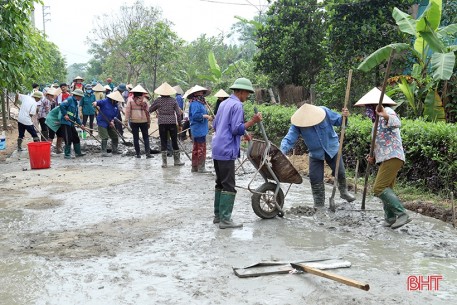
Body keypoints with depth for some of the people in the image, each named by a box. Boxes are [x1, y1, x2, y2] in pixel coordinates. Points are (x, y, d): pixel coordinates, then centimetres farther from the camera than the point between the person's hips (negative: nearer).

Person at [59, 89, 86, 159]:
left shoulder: (75, 103, 20)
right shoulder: (70, 99, -8)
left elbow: (76, 116, 20)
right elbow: (62, 105, -24)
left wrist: (80, 124, 13)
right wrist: (65, 115, -23)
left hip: (71, 123, 10)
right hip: (65, 122, -10)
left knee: (76, 138, 14)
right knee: (68, 139, -7)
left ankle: (78, 152, 24)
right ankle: (67, 154, 2)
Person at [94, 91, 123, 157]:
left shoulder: (116, 105, 5)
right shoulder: (105, 101, -13)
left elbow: (115, 115, 7)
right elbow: (99, 102, -22)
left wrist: (112, 121, -7)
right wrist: (95, 103, -45)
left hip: (109, 123, 7)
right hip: (102, 122, -7)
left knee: (115, 136, 15)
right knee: (105, 138, -10)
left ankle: (114, 150, 31)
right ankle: (104, 152, -4)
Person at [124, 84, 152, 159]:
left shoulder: (130, 100, -1)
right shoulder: (144, 100, 0)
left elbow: (128, 111, -4)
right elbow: (147, 112, 3)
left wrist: (126, 121, -1)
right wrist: (149, 122, 9)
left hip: (134, 121, 0)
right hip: (144, 121, 0)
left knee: (136, 138, 7)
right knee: (146, 137, 6)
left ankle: (138, 154, 8)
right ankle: (148, 153, -4)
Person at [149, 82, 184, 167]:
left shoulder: (158, 100, -3)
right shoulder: (173, 100, -1)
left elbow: (150, 110, 4)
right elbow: (178, 112, -3)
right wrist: (179, 122, 7)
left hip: (162, 123, 0)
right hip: (172, 123, 0)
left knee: (163, 142, 6)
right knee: (174, 141, 10)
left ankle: (164, 162, 6)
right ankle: (177, 161, 16)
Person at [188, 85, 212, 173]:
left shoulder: (200, 103, 17)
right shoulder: (194, 104, -14)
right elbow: (195, 115, -24)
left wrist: (207, 118, 6)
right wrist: (205, 116, -18)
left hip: (201, 129, 10)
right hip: (199, 129, -10)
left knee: (196, 148, 14)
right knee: (201, 148, -6)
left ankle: (194, 167, 21)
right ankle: (201, 168, 0)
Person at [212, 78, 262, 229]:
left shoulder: (224, 103, 17)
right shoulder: (237, 105, -11)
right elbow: (236, 129, -17)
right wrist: (253, 121, -17)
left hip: (217, 149, 10)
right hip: (227, 151, -10)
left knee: (220, 183, 15)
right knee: (229, 186, -6)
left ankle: (218, 215, 21)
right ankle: (225, 219, -4)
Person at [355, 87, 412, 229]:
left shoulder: (387, 111, -7)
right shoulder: (379, 119, 24)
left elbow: (397, 123, -31)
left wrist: (385, 116, -51)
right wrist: (374, 157, 14)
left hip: (392, 157, -11)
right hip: (387, 158, 11)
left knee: (379, 188, -16)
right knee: (386, 189, 14)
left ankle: (402, 214, -15)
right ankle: (390, 217, 22)